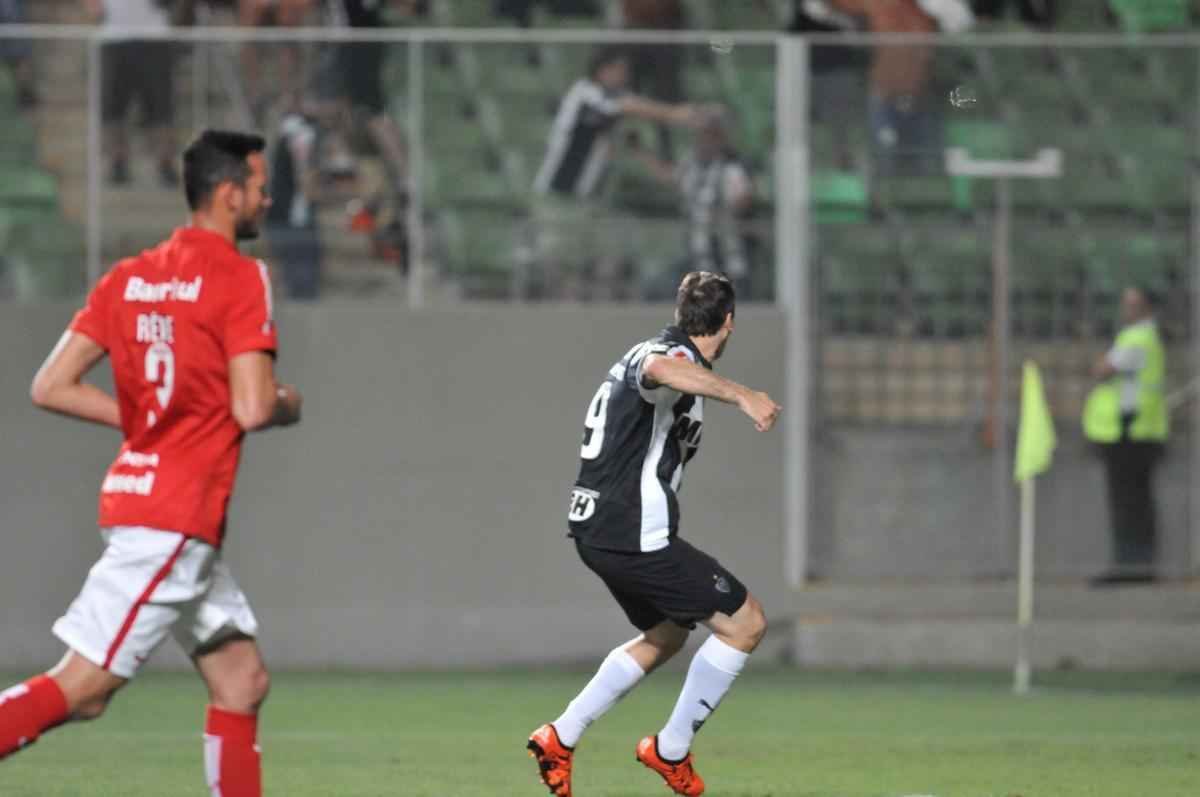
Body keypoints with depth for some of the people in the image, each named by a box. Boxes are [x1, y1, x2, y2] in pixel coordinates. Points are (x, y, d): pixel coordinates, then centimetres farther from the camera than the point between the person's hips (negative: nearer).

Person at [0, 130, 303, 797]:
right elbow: (252, 409, -18)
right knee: (81, 689, -10)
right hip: (177, 515, -9)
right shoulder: (241, 278, -11)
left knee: (243, 681, 12)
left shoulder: (129, 278, 11)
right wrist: (289, 406, 4)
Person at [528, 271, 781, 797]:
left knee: (664, 637, 28)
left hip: (598, 531, 10)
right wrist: (741, 394, -50)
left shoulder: (656, 352, 16)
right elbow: (660, 369, -42)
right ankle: (671, 750, 3)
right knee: (745, 622, -2)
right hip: (635, 535, -10)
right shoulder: (674, 357, -15)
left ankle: (561, 737, 21)